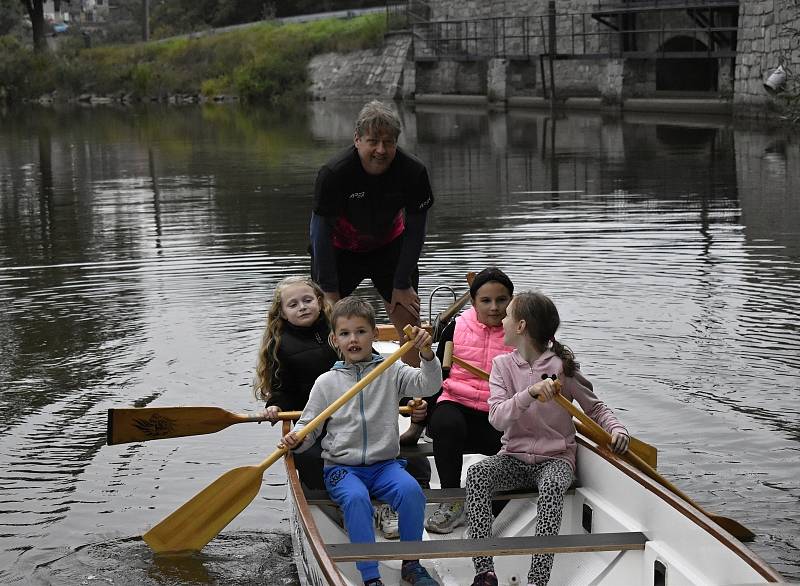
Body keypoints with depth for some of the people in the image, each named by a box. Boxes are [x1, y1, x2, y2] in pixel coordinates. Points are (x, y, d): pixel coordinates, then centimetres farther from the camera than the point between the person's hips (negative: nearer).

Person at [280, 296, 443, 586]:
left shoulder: (391, 372, 6)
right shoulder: (326, 382, 5)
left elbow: (428, 386, -7)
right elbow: (309, 424, 9)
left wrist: (426, 353, -24)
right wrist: (296, 439, -13)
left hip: (384, 464, 1)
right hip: (341, 467, -1)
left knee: (411, 490, -29)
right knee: (356, 498, -33)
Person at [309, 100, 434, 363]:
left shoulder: (413, 171, -24)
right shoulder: (333, 173, -30)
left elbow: (415, 229, -11)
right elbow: (321, 231, -21)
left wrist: (402, 285, -8)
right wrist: (330, 291, -19)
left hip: (389, 244, 2)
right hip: (340, 248, -2)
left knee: (410, 321, -2)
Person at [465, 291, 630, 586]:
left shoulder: (561, 366, -4)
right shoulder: (503, 364, 3)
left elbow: (595, 407, 8)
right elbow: (497, 418, -12)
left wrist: (616, 429, -13)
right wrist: (530, 393, -29)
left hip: (555, 458, -3)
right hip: (514, 458, 3)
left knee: (551, 486, -37)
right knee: (476, 473, -28)